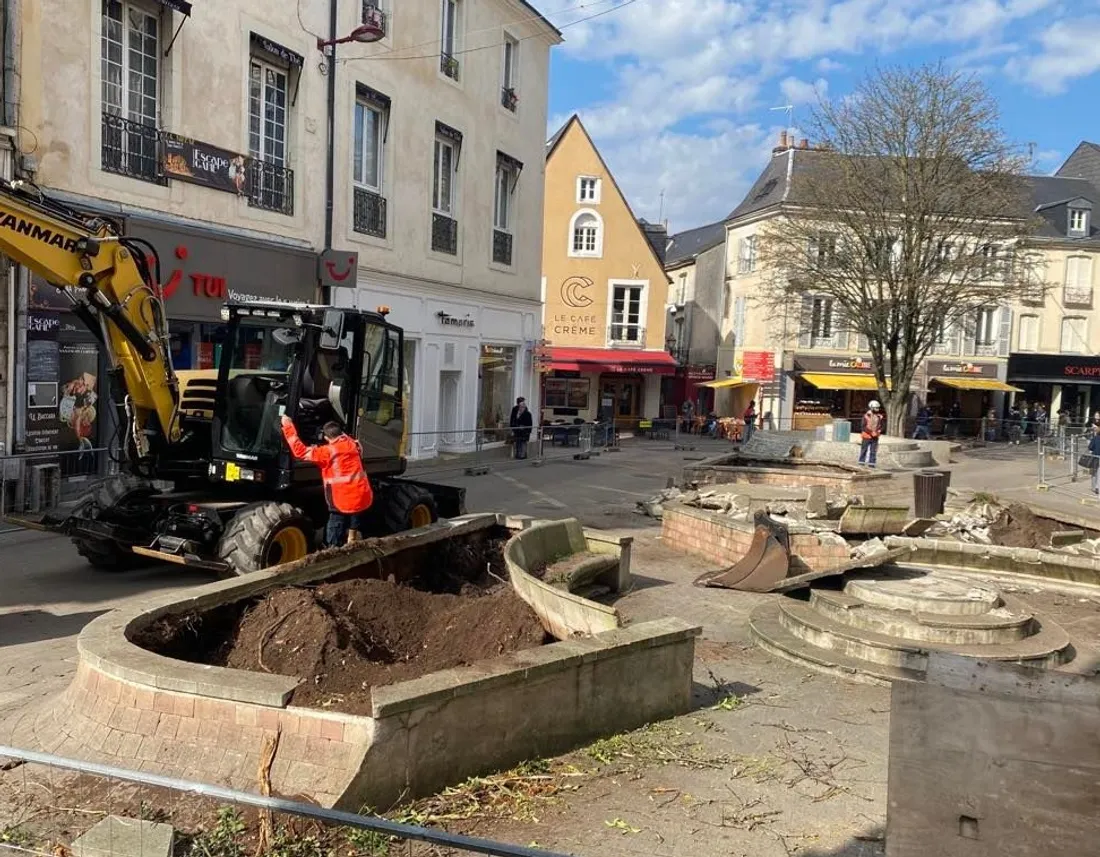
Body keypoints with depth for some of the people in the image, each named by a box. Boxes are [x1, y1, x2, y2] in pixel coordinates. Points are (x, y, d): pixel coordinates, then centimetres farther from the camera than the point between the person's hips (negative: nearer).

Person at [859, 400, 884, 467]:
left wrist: (878, 431, -7)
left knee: (873, 450, 2)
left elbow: (880, 426, 11)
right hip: (867, 436, -4)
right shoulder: (867, 416, -8)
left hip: (875, 436, 4)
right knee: (864, 449, 3)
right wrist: (871, 432, -16)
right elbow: (864, 426, -11)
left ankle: (871, 463, 7)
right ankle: (861, 461, 12)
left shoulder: (879, 416, 5)